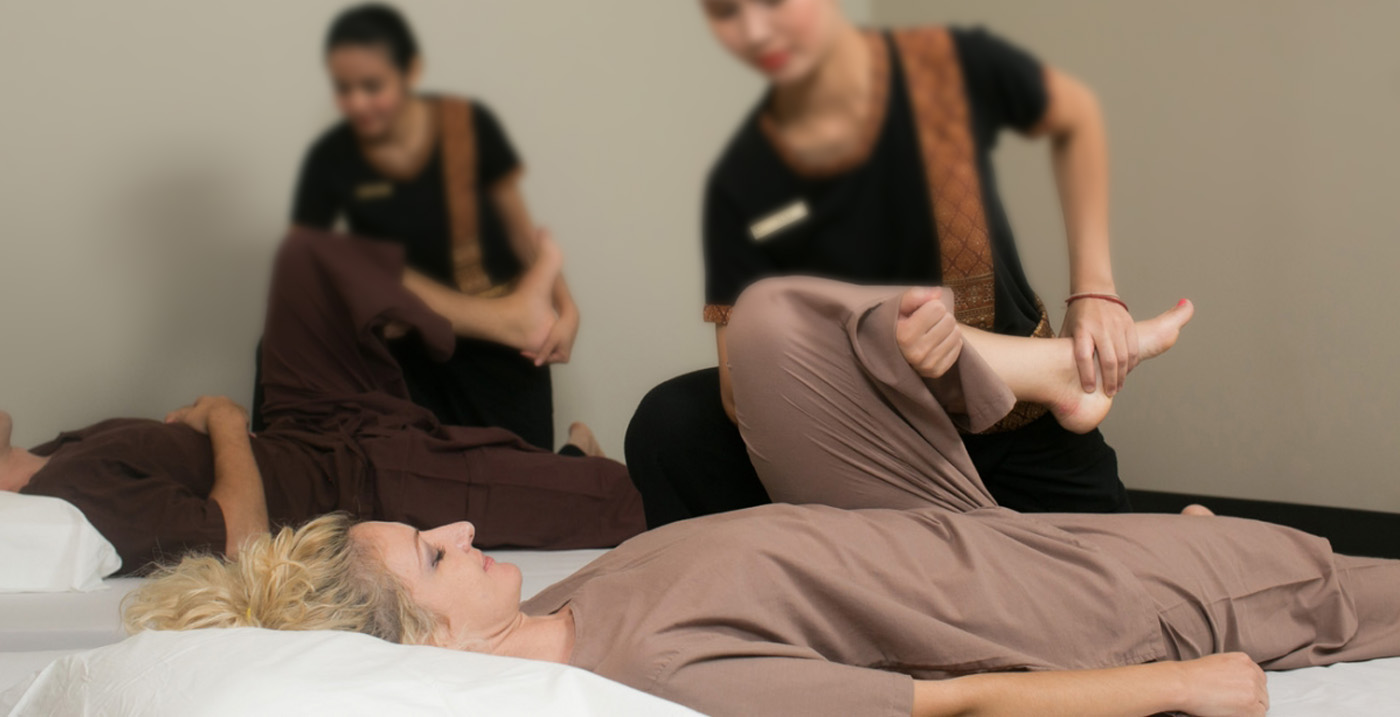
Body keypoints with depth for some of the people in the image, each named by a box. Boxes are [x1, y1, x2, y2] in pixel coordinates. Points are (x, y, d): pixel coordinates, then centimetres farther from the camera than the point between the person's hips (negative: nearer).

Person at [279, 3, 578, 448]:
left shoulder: (471, 127, -11)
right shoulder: (331, 160, -10)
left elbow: (520, 229, -1)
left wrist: (565, 307, -14)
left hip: (502, 342, -1)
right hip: (409, 354, 1)